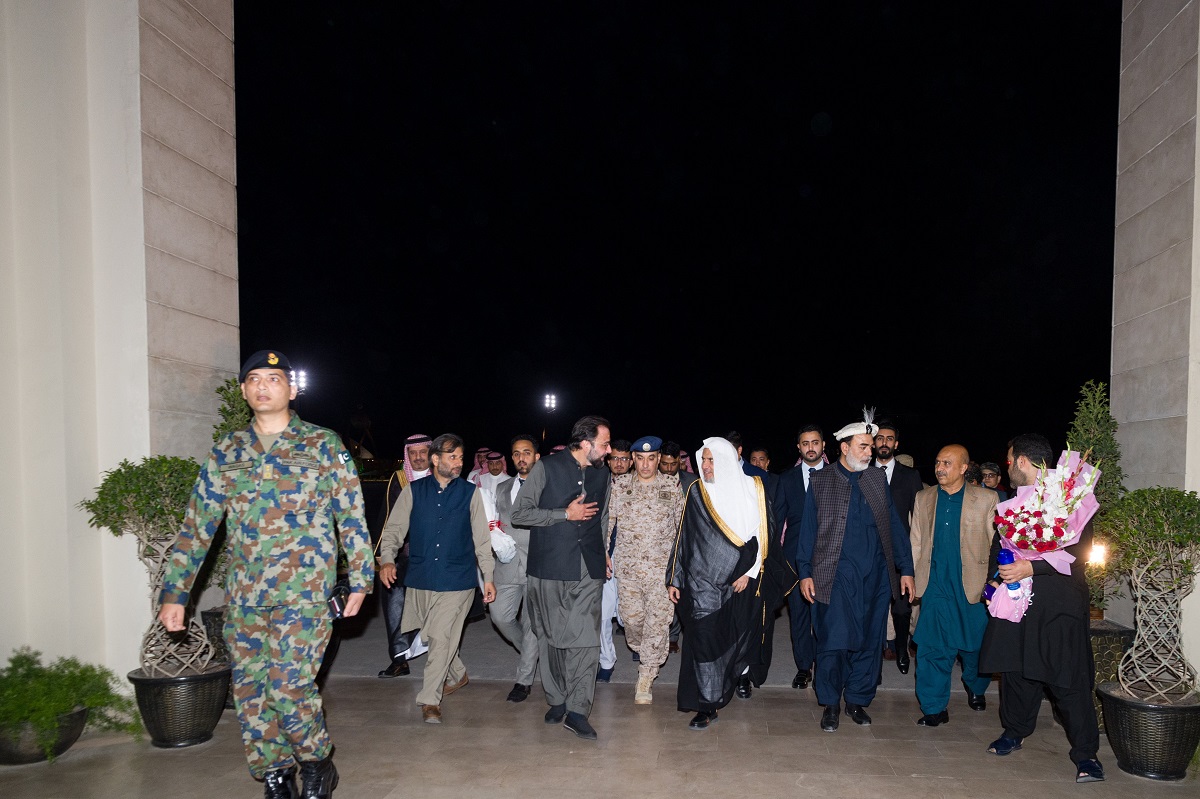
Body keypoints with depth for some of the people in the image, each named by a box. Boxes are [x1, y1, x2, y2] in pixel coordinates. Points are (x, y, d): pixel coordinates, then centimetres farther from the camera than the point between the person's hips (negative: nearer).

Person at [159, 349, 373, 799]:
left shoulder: (323, 445, 1)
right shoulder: (226, 452, 10)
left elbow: (352, 517, 3)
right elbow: (197, 524, 11)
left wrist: (361, 578, 1)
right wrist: (175, 591, 7)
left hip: (305, 593, -4)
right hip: (243, 597, 4)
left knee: (288, 687, -12)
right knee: (251, 694, 8)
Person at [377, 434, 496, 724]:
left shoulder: (470, 492, 2)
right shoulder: (414, 491, 4)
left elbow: (481, 537, 5)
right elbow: (394, 528, 2)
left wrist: (488, 576, 3)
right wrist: (387, 559, -15)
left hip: (457, 580, -2)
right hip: (421, 578, 2)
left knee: (441, 638, -8)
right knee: (431, 635, 14)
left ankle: (430, 699, 4)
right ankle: (457, 675, 38)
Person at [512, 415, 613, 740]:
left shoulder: (602, 473, 10)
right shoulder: (546, 467, -6)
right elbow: (519, 513, -8)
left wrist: (603, 553, 15)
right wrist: (566, 514, -12)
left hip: (588, 570, 3)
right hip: (549, 568, -3)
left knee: (587, 640, -5)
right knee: (551, 638, 9)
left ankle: (577, 711, 4)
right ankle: (556, 700, 27)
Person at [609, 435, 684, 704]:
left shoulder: (672, 485, 3)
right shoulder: (619, 485, 4)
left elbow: (684, 523, 7)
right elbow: (606, 521, 6)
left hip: (662, 566, -1)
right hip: (627, 565, 1)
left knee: (658, 621, -4)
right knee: (632, 618, 7)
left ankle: (645, 680, 7)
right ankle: (643, 654, 37)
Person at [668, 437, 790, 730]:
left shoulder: (753, 489, -1)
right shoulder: (697, 492, 2)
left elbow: (763, 533, -1)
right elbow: (684, 537, 4)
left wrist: (749, 572, -8)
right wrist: (674, 579, 3)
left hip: (742, 581, 0)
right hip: (703, 581, 0)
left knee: (741, 635, 10)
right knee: (704, 638, -5)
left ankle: (742, 675, 41)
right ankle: (706, 706, 4)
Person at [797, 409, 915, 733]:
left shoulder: (878, 479, 10)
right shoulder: (820, 481, 3)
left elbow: (895, 526, 11)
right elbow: (808, 529, 2)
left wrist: (906, 568, 6)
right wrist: (805, 572, -4)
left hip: (876, 576, 3)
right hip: (836, 576, -3)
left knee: (869, 642, 9)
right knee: (833, 643, -1)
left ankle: (857, 700, 25)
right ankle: (830, 704, 16)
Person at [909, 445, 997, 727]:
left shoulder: (986, 499, 0)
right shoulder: (923, 499, 8)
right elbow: (915, 543, 10)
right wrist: (911, 577, 3)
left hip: (973, 585, -1)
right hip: (935, 586, 2)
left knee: (975, 645, 11)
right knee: (932, 648, 1)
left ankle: (975, 688, 41)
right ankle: (934, 708, 13)